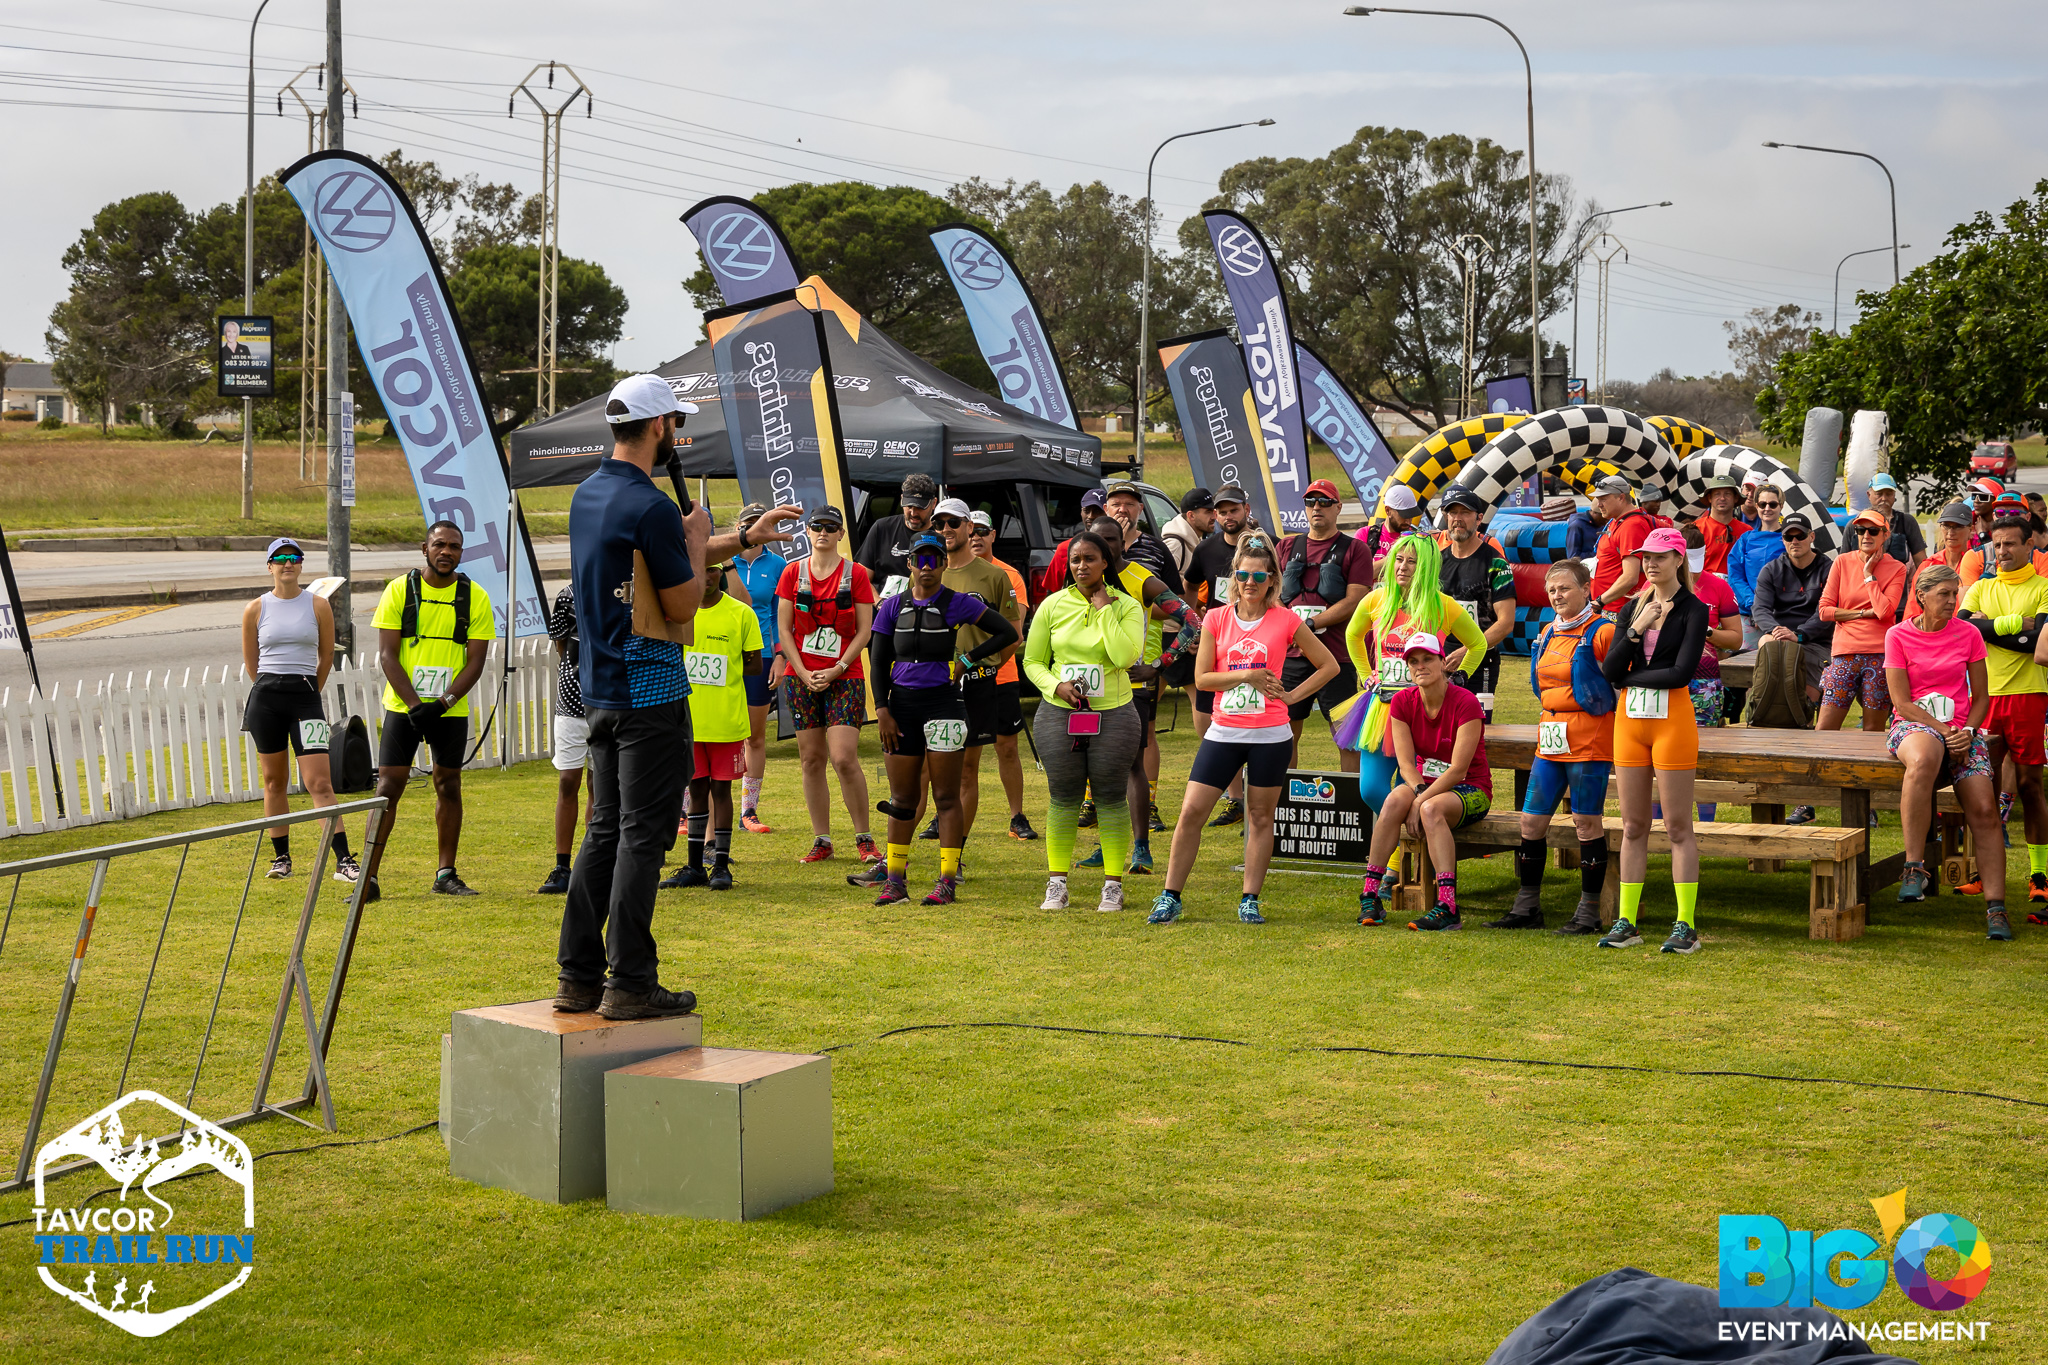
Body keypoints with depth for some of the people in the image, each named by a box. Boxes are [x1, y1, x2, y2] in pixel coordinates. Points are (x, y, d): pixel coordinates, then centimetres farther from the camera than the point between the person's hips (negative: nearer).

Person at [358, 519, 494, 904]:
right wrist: (414, 705, -15)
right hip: (402, 706, -1)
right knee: (388, 786, -5)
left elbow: (476, 661, -2)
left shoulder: (475, 598, 0)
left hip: (451, 710, 1)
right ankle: (369, 878, -4)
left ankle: (445, 875, 17)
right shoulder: (399, 590, -2)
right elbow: (387, 654, -5)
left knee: (448, 785, 7)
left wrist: (443, 703, -15)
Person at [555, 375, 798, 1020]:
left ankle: (578, 977, 15)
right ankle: (630, 983, -1)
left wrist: (745, 537, 29)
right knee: (643, 835, -4)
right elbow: (684, 605, -15)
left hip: (601, 690, 9)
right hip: (650, 691, -9)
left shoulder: (589, 494, 11)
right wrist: (697, 539, 1)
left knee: (605, 831, 13)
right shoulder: (650, 507, -18)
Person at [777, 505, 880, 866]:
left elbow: (864, 631, -1)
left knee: (844, 758, -13)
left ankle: (864, 839, -1)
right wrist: (803, 673, -6)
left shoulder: (856, 574, 1)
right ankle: (821, 841, 12)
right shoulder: (793, 573, 7)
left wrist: (836, 670, -10)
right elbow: (783, 629, 5)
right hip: (801, 677, 3)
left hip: (845, 677, -3)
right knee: (811, 759, 4)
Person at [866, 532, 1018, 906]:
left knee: (946, 796, -1)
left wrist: (967, 660, -5)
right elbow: (879, 663, 8)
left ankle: (947, 881, 1)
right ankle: (895, 879, 12)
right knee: (902, 797, 7)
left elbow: (1008, 633, -2)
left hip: (944, 703, -3)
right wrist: (882, 710, -1)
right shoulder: (893, 606, 7)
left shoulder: (959, 604, -2)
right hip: (902, 704, 3)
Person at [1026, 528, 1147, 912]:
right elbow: (1033, 661, 9)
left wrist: (1104, 609, -12)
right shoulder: (1053, 605, 4)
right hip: (1059, 713, 1)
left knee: (1111, 798, 2)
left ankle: (1113, 886, 11)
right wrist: (1055, 685, -10)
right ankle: (1056, 884, 15)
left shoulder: (1127, 606, -1)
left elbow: (1125, 656, -17)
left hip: (1112, 714, -1)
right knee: (1063, 798, 4)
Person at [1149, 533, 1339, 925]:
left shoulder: (1286, 621, 1)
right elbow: (1202, 677, 0)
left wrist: (1292, 695, -1)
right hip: (1224, 731, 1)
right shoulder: (1217, 618, 4)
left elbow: (1328, 665, 9)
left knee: (1261, 816, 5)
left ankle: (1249, 901, 15)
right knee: (1191, 811, -3)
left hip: (1271, 734, -1)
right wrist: (1246, 675, -10)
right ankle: (1170, 898, 5)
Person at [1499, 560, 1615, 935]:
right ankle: (1527, 907, 15)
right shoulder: (1548, 633, 15)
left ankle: (1589, 911, 6)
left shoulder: (1602, 631, -8)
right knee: (1532, 820, 6)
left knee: (1587, 822, -2)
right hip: (1549, 741, 7)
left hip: (1589, 742, -7)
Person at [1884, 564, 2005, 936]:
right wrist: (1944, 732, -14)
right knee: (1924, 758, -41)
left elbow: (1981, 697, 11)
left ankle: (1996, 906, -17)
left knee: (1984, 807, -19)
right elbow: (1902, 703, -4)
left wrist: (1966, 731, -7)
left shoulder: (1968, 634, 9)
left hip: (1961, 731, 3)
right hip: (1912, 725, -3)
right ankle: (1915, 866, -37)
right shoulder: (1898, 636, 2)